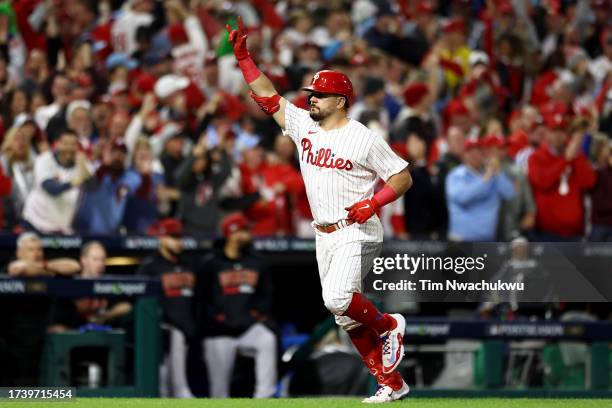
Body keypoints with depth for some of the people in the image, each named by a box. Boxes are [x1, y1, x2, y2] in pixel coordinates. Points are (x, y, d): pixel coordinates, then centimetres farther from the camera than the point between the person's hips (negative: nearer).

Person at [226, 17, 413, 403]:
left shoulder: (364, 139, -10)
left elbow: (403, 177, -8)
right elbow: (267, 96, 9)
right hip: (324, 237, 7)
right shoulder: (303, 125, 8)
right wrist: (243, 56, 2)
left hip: (357, 233, -7)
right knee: (346, 317, 5)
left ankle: (388, 326, 0)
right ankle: (392, 384, 13)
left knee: (337, 299, -28)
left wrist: (373, 202, -21)